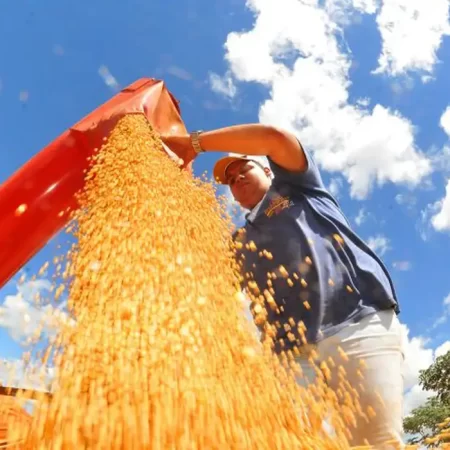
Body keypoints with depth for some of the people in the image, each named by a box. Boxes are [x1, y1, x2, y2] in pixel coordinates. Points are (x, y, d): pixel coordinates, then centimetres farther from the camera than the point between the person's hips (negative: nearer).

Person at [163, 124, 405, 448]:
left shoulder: (295, 187, 19)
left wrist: (195, 142, 4)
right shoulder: (239, 242, 27)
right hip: (293, 353, 4)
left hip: (360, 326, -4)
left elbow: (275, 137, 2)